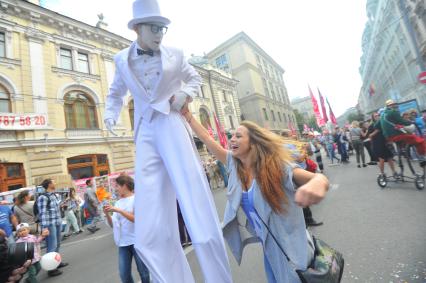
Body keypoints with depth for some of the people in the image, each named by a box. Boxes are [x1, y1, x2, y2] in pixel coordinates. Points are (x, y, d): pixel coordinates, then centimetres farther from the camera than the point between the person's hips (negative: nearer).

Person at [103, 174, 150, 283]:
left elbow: (137, 219, -18)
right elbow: (113, 225, 9)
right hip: (123, 243, 5)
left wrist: (118, 210, -21)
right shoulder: (118, 203, 8)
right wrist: (107, 214, -7)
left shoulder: (136, 199, -7)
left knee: (143, 272, 8)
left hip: (137, 241, -5)